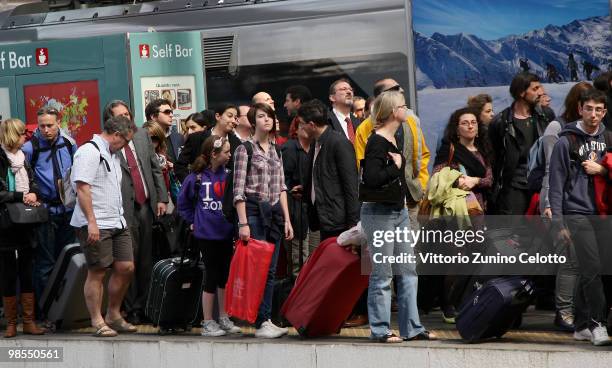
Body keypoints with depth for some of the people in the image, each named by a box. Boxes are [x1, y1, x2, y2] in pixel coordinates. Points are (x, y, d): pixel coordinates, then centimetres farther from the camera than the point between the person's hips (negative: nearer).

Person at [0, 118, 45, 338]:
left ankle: (29, 322, 9)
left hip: (25, 226, 5)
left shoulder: (22, 158, 11)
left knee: (27, 273, 6)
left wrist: (33, 193, -5)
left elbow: (33, 183, 16)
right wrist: (21, 196, -17)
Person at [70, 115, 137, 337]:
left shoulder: (113, 154, 19)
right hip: (96, 225, -9)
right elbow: (82, 187, -19)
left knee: (126, 267, 7)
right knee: (97, 272, -3)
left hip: (117, 222, 9)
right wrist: (91, 222, -22)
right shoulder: (89, 152, -11)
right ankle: (97, 322, 4)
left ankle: (113, 315, 22)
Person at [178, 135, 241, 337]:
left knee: (225, 275, 11)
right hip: (206, 234, -3)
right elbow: (183, 203, 5)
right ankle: (207, 323, 11)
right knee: (212, 276, 1)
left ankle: (223, 319, 23)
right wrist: (195, 221, 3)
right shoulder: (196, 178, -8)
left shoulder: (227, 176, -1)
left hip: (226, 234, 3)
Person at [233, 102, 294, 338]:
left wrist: (287, 219, 10)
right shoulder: (245, 149, -4)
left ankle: (267, 320, 10)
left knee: (271, 270, 6)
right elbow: (238, 190, -8)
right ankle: (261, 323, -5)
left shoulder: (275, 150, 14)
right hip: (254, 210, -6)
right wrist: (243, 222, -14)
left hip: (274, 212, 6)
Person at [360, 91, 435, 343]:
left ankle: (411, 327, 15)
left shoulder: (394, 140, 14)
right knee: (382, 275, -2)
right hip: (379, 213, -9)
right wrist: (395, 166, -15)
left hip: (398, 211, 9)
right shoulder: (377, 142, -15)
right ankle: (380, 330, 5)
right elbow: (371, 180, -26)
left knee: (408, 272, 10)